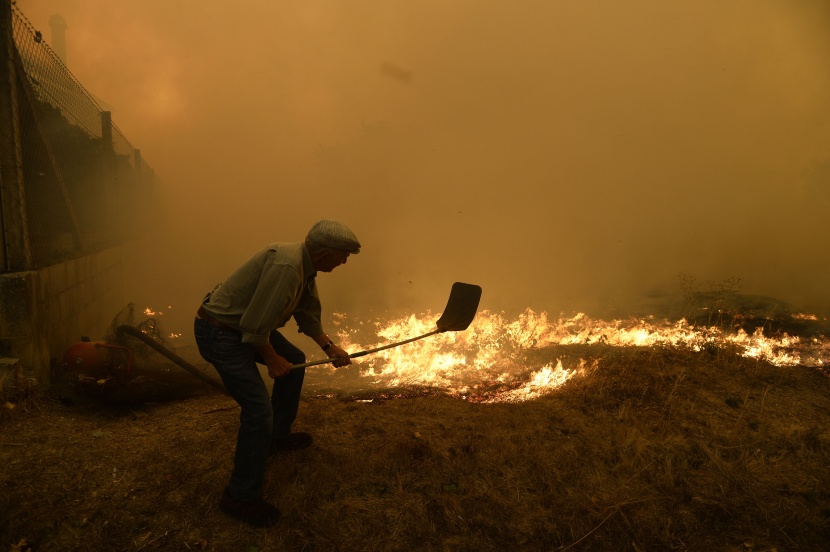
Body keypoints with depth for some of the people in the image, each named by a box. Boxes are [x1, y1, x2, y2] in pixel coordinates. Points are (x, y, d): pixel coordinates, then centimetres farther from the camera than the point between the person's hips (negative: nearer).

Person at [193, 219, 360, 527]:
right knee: (259, 410, -12)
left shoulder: (305, 267, 2)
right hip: (220, 332, -10)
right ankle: (240, 497, 5)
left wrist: (329, 347, 12)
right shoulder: (286, 266, -30)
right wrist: (272, 360, -12)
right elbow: (255, 325, -27)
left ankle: (278, 435, 39)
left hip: (246, 325, 10)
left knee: (295, 360, 22)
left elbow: (307, 314, 17)